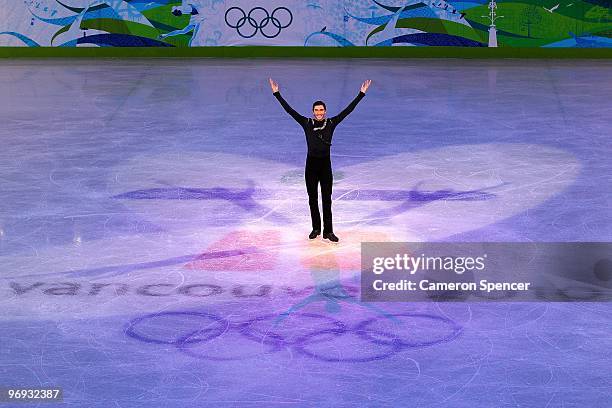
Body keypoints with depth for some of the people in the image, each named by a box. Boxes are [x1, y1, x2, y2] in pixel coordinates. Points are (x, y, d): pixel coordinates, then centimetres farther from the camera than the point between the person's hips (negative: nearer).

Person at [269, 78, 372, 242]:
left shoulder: (331, 123, -1)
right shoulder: (306, 123, -1)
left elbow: (348, 110, -2)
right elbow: (289, 110, -2)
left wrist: (361, 94, -5)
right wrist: (277, 94, -5)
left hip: (325, 164, -1)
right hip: (311, 164, 1)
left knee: (327, 199, 2)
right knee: (313, 199, 9)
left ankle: (328, 231, 6)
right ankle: (316, 228, 21)